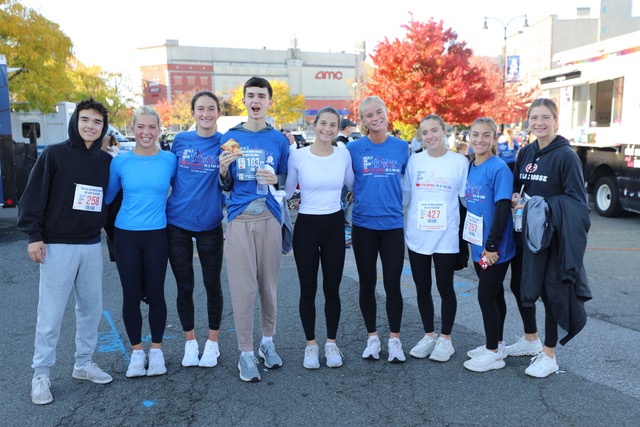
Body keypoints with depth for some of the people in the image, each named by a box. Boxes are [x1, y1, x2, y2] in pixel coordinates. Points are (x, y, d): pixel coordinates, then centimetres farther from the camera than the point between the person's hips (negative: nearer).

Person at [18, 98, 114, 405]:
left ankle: (84, 364, 25)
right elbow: (33, 196, -6)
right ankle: (41, 375, 13)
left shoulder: (106, 161, 8)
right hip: (57, 246, -4)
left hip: (92, 246, 5)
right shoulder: (54, 154, -4)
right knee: (50, 314, 0)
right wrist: (34, 235, -12)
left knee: (91, 309, 10)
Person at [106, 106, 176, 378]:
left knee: (155, 294, 6)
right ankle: (136, 352, 25)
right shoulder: (120, 161, 0)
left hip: (157, 236, -1)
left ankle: (156, 350, 25)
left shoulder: (170, 160, -2)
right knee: (131, 296, 7)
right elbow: (107, 196, 11)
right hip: (126, 235, 1)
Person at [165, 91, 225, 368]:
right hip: (177, 223, 2)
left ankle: (212, 343, 25)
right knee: (184, 287, 9)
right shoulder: (181, 140, 2)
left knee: (212, 285, 9)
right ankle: (190, 342, 26)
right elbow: (171, 177, 13)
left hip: (210, 225, -1)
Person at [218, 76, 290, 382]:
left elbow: (288, 180, 13)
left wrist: (276, 179, -9)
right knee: (243, 287, -1)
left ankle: (268, 342, 27)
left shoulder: (279, 140, 8)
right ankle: (246, 354, 10)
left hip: (269, 218, 1)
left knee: (269, 284, 8)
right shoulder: (230, 138, 7)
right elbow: (226, 187, 9)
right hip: (239, 219, -1)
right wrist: (224, 170, -12)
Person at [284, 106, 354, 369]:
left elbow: (353, 184, 16)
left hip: (334, 225, 2)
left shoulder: (344, 154, 0)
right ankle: (311, 344, 25)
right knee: (308, 290, 7)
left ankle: (331, 343, 26)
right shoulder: (298, 156, -7)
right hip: (306, 226, -2)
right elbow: (286, 191, 1)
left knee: (332, 289, 9)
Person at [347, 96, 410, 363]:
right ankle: (372, 338, 25)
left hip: (393, 224, 0)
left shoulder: (401, 148, 3)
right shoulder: (354, 148, -1)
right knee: (367, 284, 9)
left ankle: (394, 339, 19)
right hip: (363, 225, 0)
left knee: (392, 284, 3)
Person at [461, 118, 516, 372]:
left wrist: (492, 245, -20)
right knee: (494, 295, 17)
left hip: (495, 248, -7)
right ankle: (496, 344, 30)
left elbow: (503, 208, -18)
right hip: (478, 246, 7)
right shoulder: (470, 167, 8)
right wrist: (466, 239, 15)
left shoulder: (499, 168, -14)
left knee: (486, 296, -2)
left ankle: (494, 353, 12)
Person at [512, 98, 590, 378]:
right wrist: (515, 198, -5)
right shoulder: (525, 153, 8)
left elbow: (577, 200, -12)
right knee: (522, 287, 13)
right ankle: (531, 340, 34)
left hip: (554, 236, -6)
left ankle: (549, 356, 15)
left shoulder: (566, 155, -10)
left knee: (551, 291, 1)